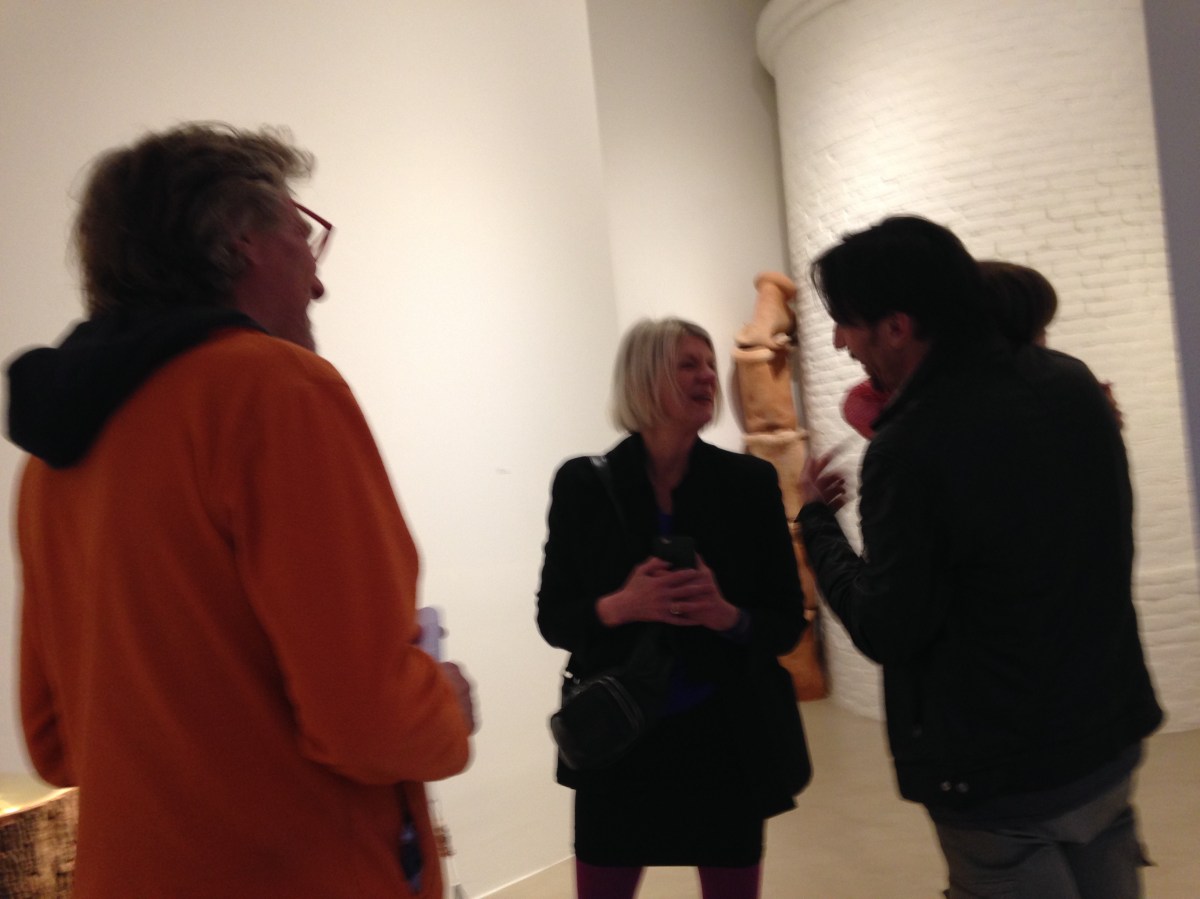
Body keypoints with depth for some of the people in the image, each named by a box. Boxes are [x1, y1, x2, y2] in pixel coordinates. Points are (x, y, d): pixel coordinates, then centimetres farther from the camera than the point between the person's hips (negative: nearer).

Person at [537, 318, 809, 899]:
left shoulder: (749, 481, -3)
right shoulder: (583, 484, -5)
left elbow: (788, 622, -1)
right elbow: (553, 617, -1)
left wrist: (727, 615, -21)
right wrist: (618, 606, -21)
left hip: (729, 740, 1)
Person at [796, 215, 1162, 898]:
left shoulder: (911, 447, -24)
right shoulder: (1072, 381, -1)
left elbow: (885, 632, -18)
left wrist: (817, 519, -5)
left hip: (1002, 778, -7)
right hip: (1109, 739, 7)